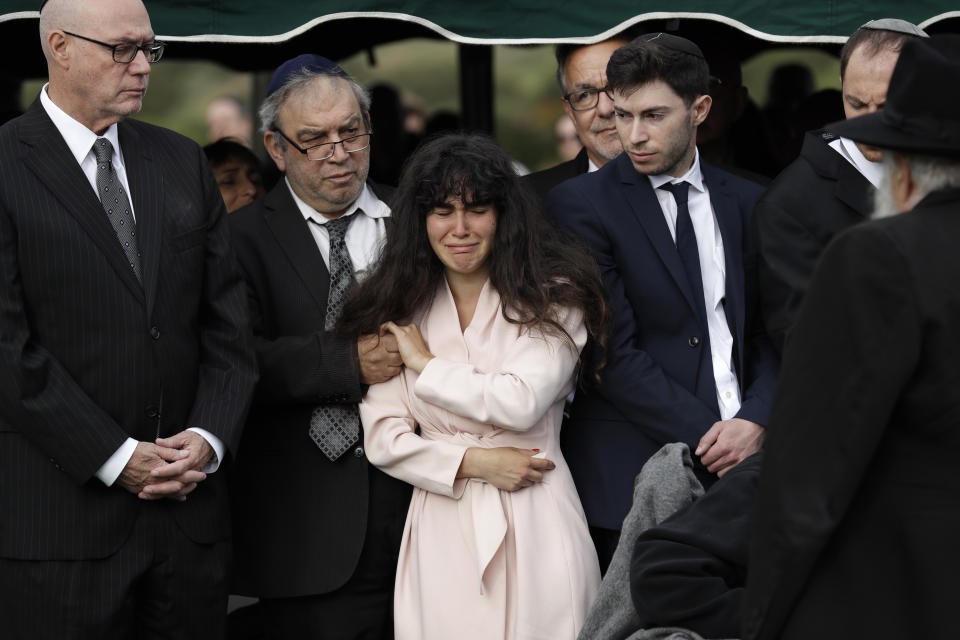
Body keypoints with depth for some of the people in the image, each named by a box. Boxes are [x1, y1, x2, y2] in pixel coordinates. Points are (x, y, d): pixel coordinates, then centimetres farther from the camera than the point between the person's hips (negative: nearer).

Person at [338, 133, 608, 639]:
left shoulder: (552, 298, 0)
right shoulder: (399, 309, 8)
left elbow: (521, 404, -14)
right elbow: (383, 439, 3)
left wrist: (426, 364, -4)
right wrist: (475, 462, -9)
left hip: (534, 525, -2)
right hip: (442, 534, 2)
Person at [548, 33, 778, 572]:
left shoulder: (746, 202, 13)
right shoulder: (581, 204, -1)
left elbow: (769, 331, 12)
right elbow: (614, 353, -7)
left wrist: (756, 421, -7)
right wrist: (707, 434, -11)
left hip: (741, 464, 3)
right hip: (631, 477, -3)